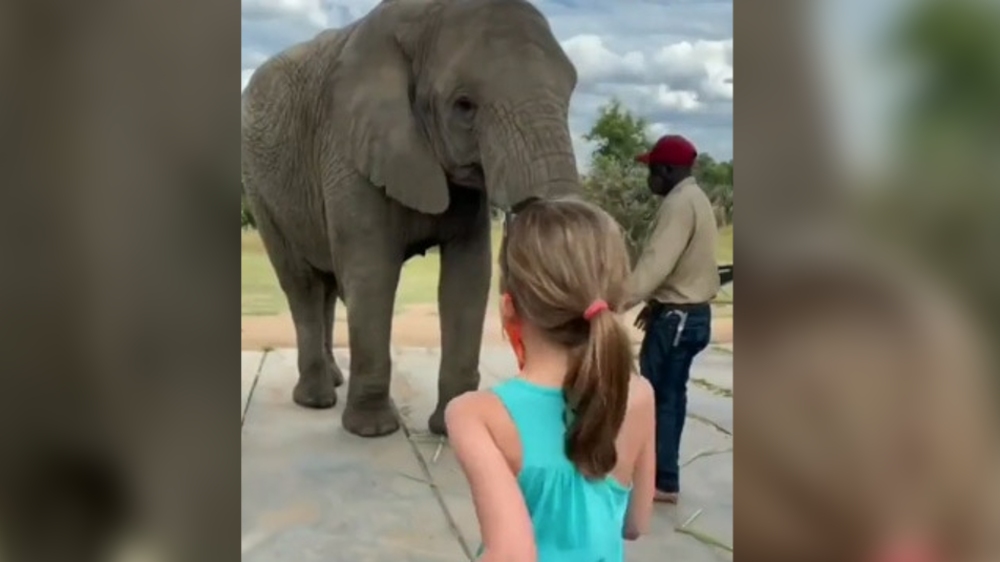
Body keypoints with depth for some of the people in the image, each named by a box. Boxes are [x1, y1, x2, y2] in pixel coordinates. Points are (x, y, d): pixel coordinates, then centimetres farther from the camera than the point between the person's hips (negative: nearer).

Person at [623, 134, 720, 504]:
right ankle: (662, 475, 22)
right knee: (670, 395, 14)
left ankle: (662, 482, 5)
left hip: (676, 316, -10)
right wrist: (655, 302, 24)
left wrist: (618, 302, -35)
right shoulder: (696, 198, 13)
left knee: (657, 396, -2)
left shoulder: (679, 202, -18)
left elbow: (656, 261, -29)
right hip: (692, 313, 10)